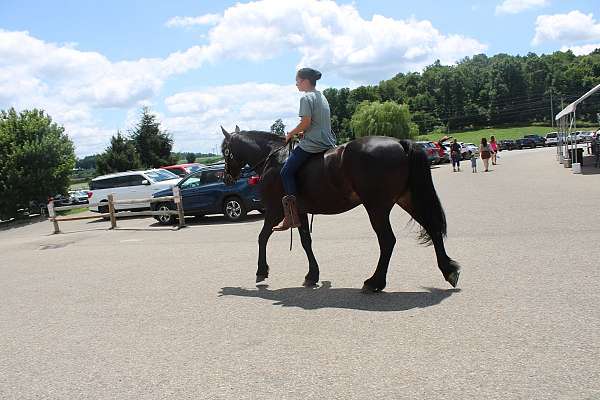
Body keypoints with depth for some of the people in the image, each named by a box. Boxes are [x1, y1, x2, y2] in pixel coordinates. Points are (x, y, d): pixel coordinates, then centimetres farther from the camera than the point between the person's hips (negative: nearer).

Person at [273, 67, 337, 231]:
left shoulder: (306, 98, -10)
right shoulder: (322, 97, 19)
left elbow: (306, 122, -17)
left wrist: (291, 133, -3)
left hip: (312, 144, -10)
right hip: (328, 142, 10)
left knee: (286, 172, -6)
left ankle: (291, 217, -13)